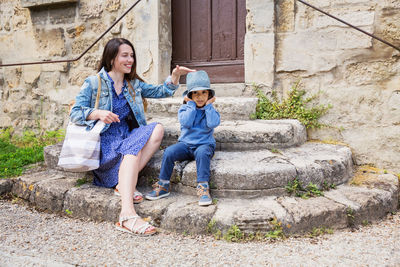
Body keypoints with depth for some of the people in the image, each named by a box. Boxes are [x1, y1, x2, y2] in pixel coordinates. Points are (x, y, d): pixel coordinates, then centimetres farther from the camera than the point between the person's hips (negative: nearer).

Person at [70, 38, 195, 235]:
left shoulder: (134, 84, 19)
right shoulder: (93, 83, 4)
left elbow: (161, 91, 22)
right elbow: (74, 113, -1)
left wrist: (175, 75, 4)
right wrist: (97, 113, -20)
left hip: (127, 136, 5)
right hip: (104, 141, -5)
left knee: (157, 129, -24)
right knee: (133, 149, -37)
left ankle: (125, 183, -30)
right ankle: (127, 215, -50)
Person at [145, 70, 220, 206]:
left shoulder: (210, 109, 7)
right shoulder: (185, 108, 8)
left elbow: (213, 123, -16)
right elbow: (186, 123, -13)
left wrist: (208, 105, -7)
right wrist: (191, 105, -7)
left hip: (204, 144, -2)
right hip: (185, 143, 2)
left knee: (202, 153, -37)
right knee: (169, 152, -25)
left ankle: (203, 187, -31)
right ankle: (163, 186, -10)